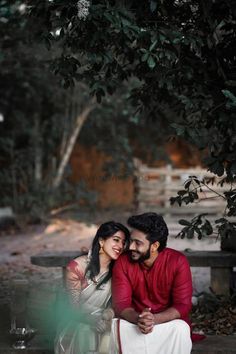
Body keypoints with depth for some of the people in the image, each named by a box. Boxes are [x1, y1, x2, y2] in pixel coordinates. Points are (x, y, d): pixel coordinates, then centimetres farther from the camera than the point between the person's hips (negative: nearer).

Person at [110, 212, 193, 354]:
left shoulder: (178, 262, -17)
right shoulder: (123, 262, -10)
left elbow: (183, 305, -18)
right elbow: (121, 304, -13)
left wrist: (154, 319, -35)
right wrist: (138, 318, -36)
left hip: (169, 321, -1)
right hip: (134, 321, 1)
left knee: (180, 330, -34)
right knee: (115, 327, -30)